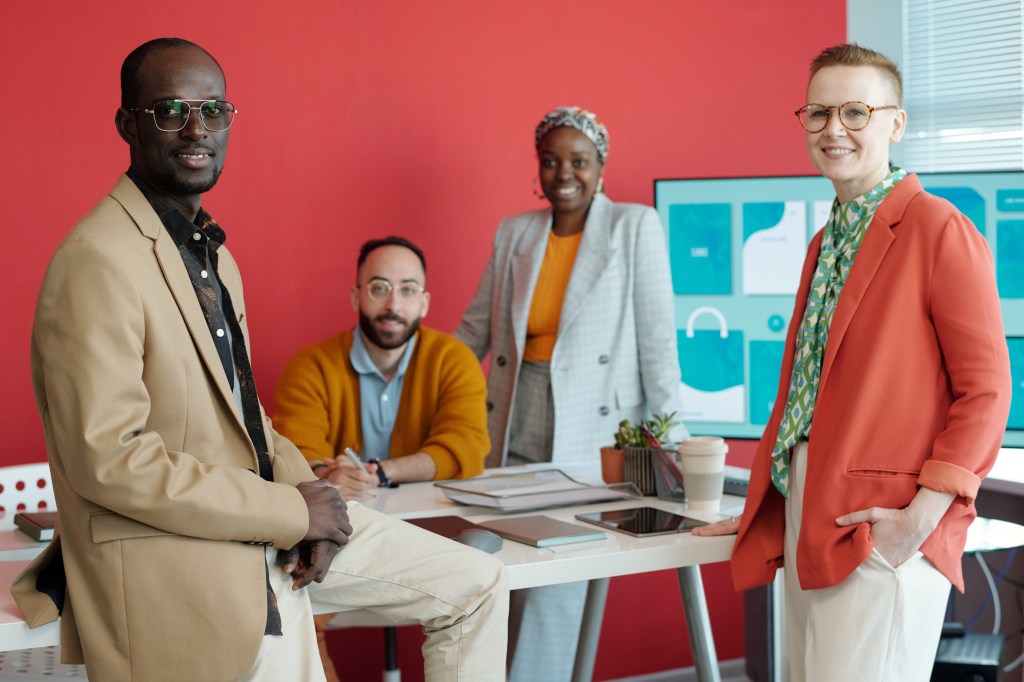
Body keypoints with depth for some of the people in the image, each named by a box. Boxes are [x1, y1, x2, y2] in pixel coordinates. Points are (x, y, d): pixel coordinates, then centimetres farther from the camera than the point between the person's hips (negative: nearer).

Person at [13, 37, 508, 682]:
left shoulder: (214, 255, 13)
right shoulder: (98, 259, -18)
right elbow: (107, 457, -25)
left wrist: (305, 490, -2)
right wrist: (290, 510, -20)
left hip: (268, 531, 9)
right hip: (181, 576, -9)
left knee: (479, 586, 11)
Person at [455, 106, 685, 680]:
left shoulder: (636, 226, 1)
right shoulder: (513, 233, 12)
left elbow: (657, 335, -2)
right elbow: (476, 327, 18)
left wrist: (668, 430, -7)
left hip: (592, 430, -4)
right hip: (513, 429, 4)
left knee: (558, 579, -8)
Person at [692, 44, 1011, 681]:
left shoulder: (938, 230, -8)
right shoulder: (825, 244, 18)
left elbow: (986, 390, -11)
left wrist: (925, 514, -18)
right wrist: (765, 503, 18)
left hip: (884, 531, -8)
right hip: (806, 521, 8)